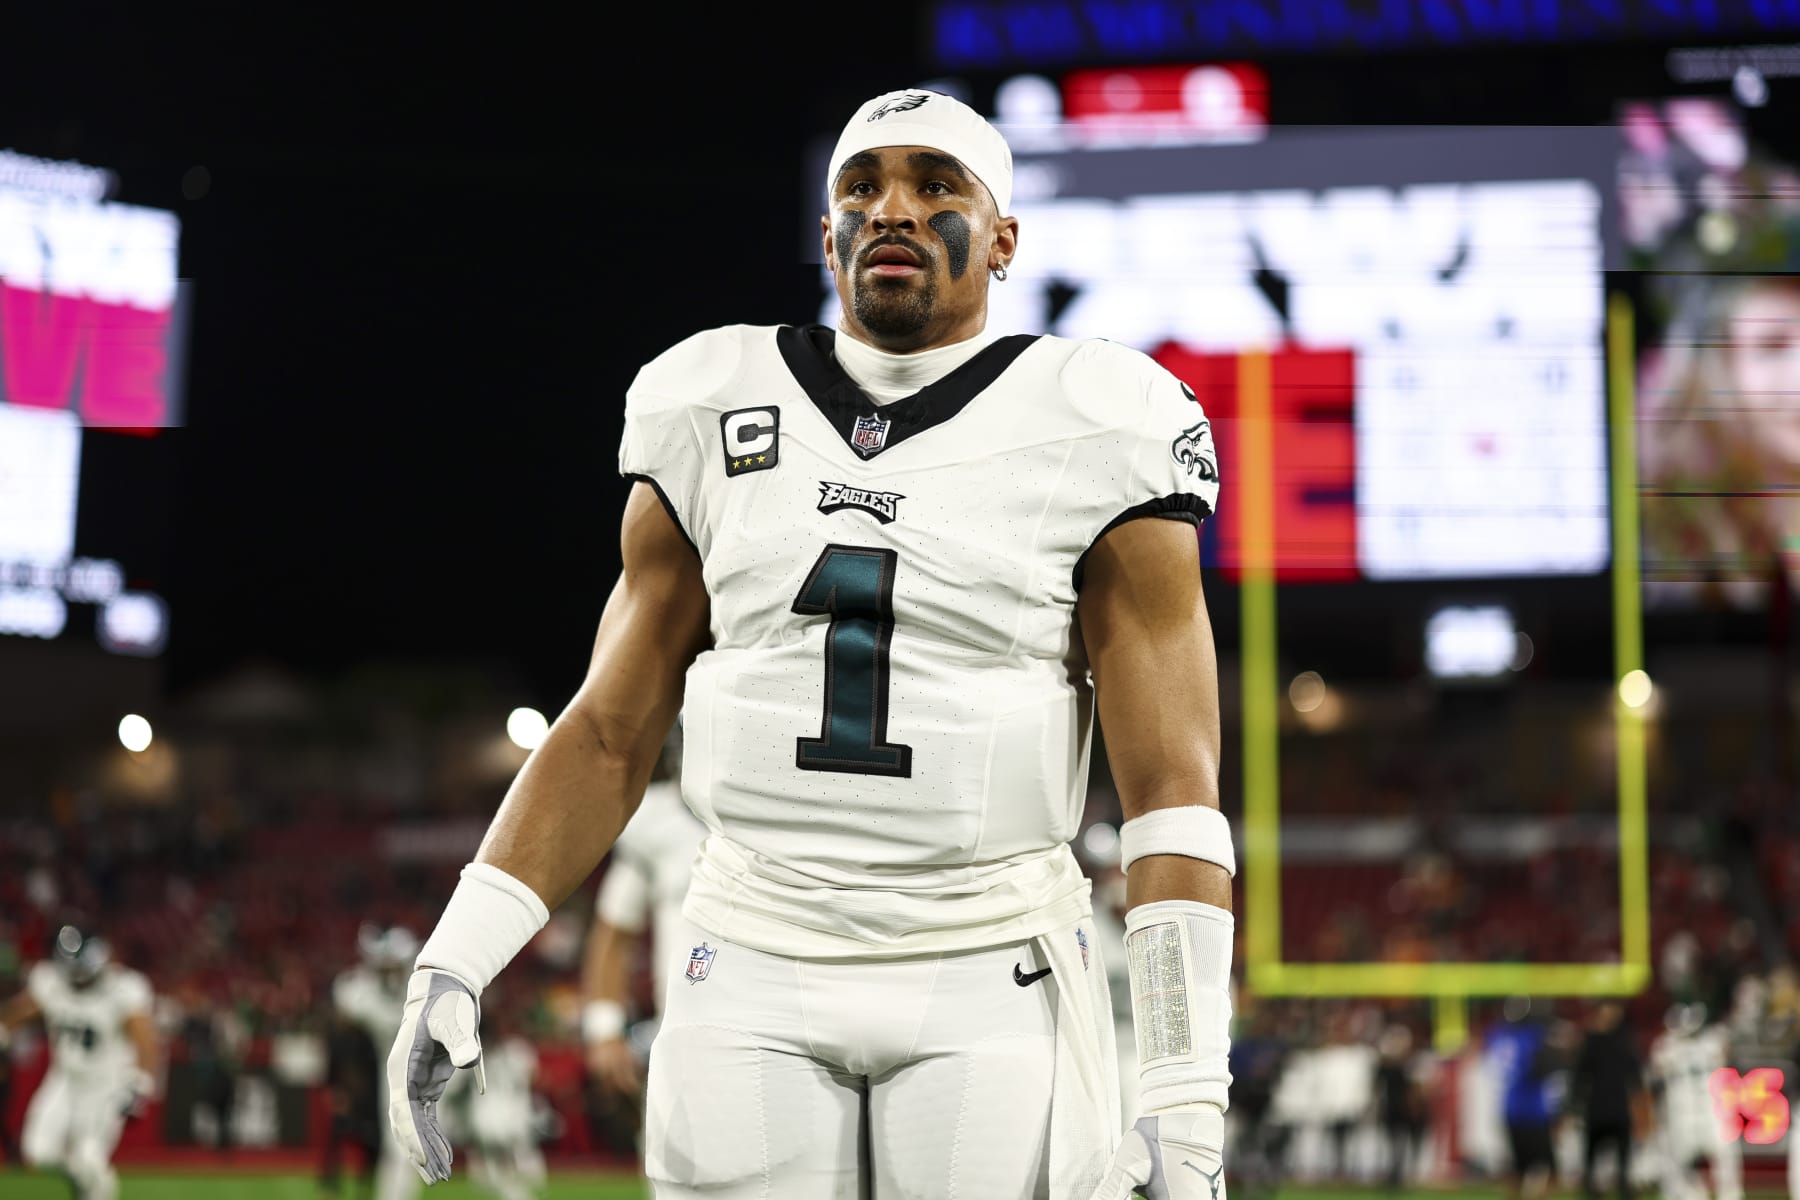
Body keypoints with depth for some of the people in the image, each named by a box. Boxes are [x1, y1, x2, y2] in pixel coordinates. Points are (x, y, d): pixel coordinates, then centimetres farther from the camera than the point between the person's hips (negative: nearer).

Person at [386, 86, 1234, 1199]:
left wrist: (1188, 1096, -12)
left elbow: (1172, 790, -6)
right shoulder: (719, 422, 7)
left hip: (988, 986, -2)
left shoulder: (1093, 444, -3)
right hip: (757, 975, 3)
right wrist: (452, 966, 2)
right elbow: (608, 737, 11)